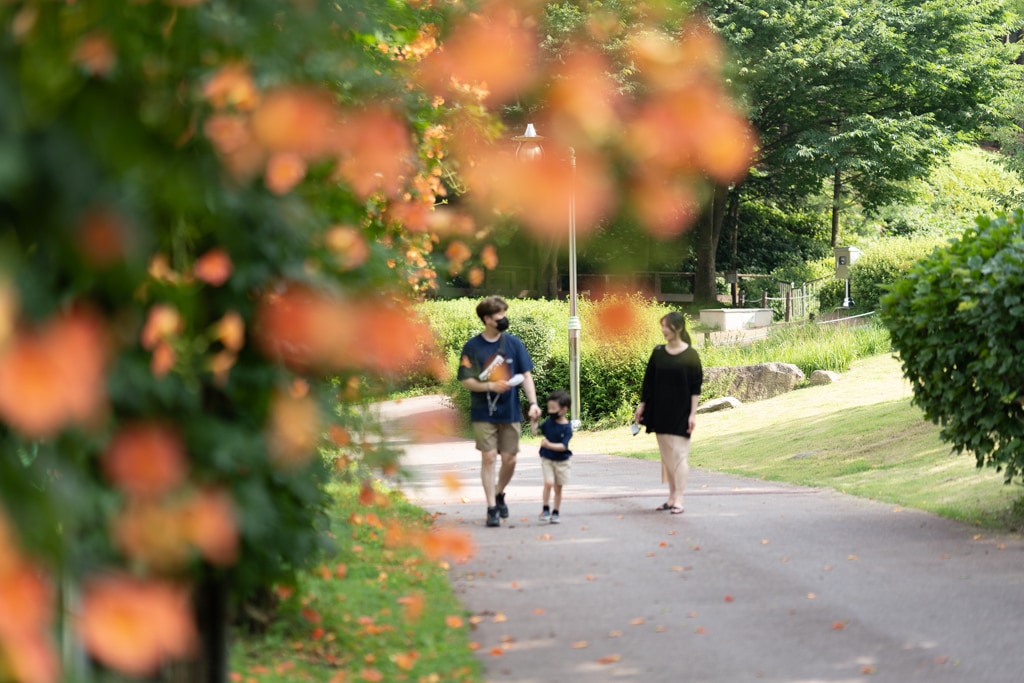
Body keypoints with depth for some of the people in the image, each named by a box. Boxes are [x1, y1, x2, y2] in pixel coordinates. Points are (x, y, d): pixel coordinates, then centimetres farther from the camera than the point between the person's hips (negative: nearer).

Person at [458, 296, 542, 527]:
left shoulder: (513, 343, 2)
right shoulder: (472, 347, -4)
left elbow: (526, 375, 3)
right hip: (483, 414, -2)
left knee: (509, 460, 5)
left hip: (510, 412, 2)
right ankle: (491, 508, 0)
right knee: (489, 457, -6)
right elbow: (466, 381, -3)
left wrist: (533, 403, -9)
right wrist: (491, 386, -19)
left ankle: (499, 494, 31)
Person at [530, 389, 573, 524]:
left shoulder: (567, 428, -14)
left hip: (561, 461, -1)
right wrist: (533, 420, -8)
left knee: (558, 488, 8)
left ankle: (555, 512, 23)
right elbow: (534, 431, 5)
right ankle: (545, 509, -5)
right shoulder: (549, 422, -3)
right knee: (548, 482, -19)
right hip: (547, 459, 1)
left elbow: (563, 446, -23)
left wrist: (549, 445, -35)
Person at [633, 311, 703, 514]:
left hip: (680, 413, -5)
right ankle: (672, 496, 16)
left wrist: (693, 414, -10)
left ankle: (679, 499, -7)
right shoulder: (658, 353, 5)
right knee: (666, 455, 9)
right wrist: (642, 405, 8)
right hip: (660, 411, 5)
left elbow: (696, 388, -7)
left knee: (679, 454, -6)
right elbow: (648, 381, 11)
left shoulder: (690, 355, -7)